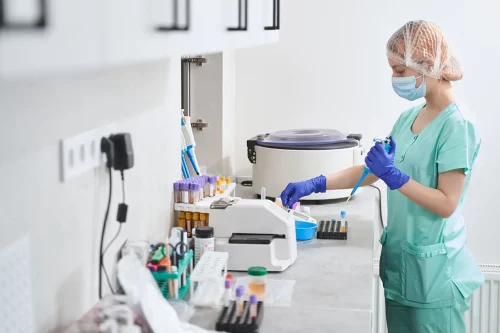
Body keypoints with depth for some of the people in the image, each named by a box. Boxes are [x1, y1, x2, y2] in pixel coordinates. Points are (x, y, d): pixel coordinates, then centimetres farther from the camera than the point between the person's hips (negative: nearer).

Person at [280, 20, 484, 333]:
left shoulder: (457, 126, -16)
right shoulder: (409, 117, 7)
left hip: (433, 268, -7)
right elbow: (371, 171, 11)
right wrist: (314, 185, 2)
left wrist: (394, 175, -26)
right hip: (399, 258, 7)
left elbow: (446, 204, -18)